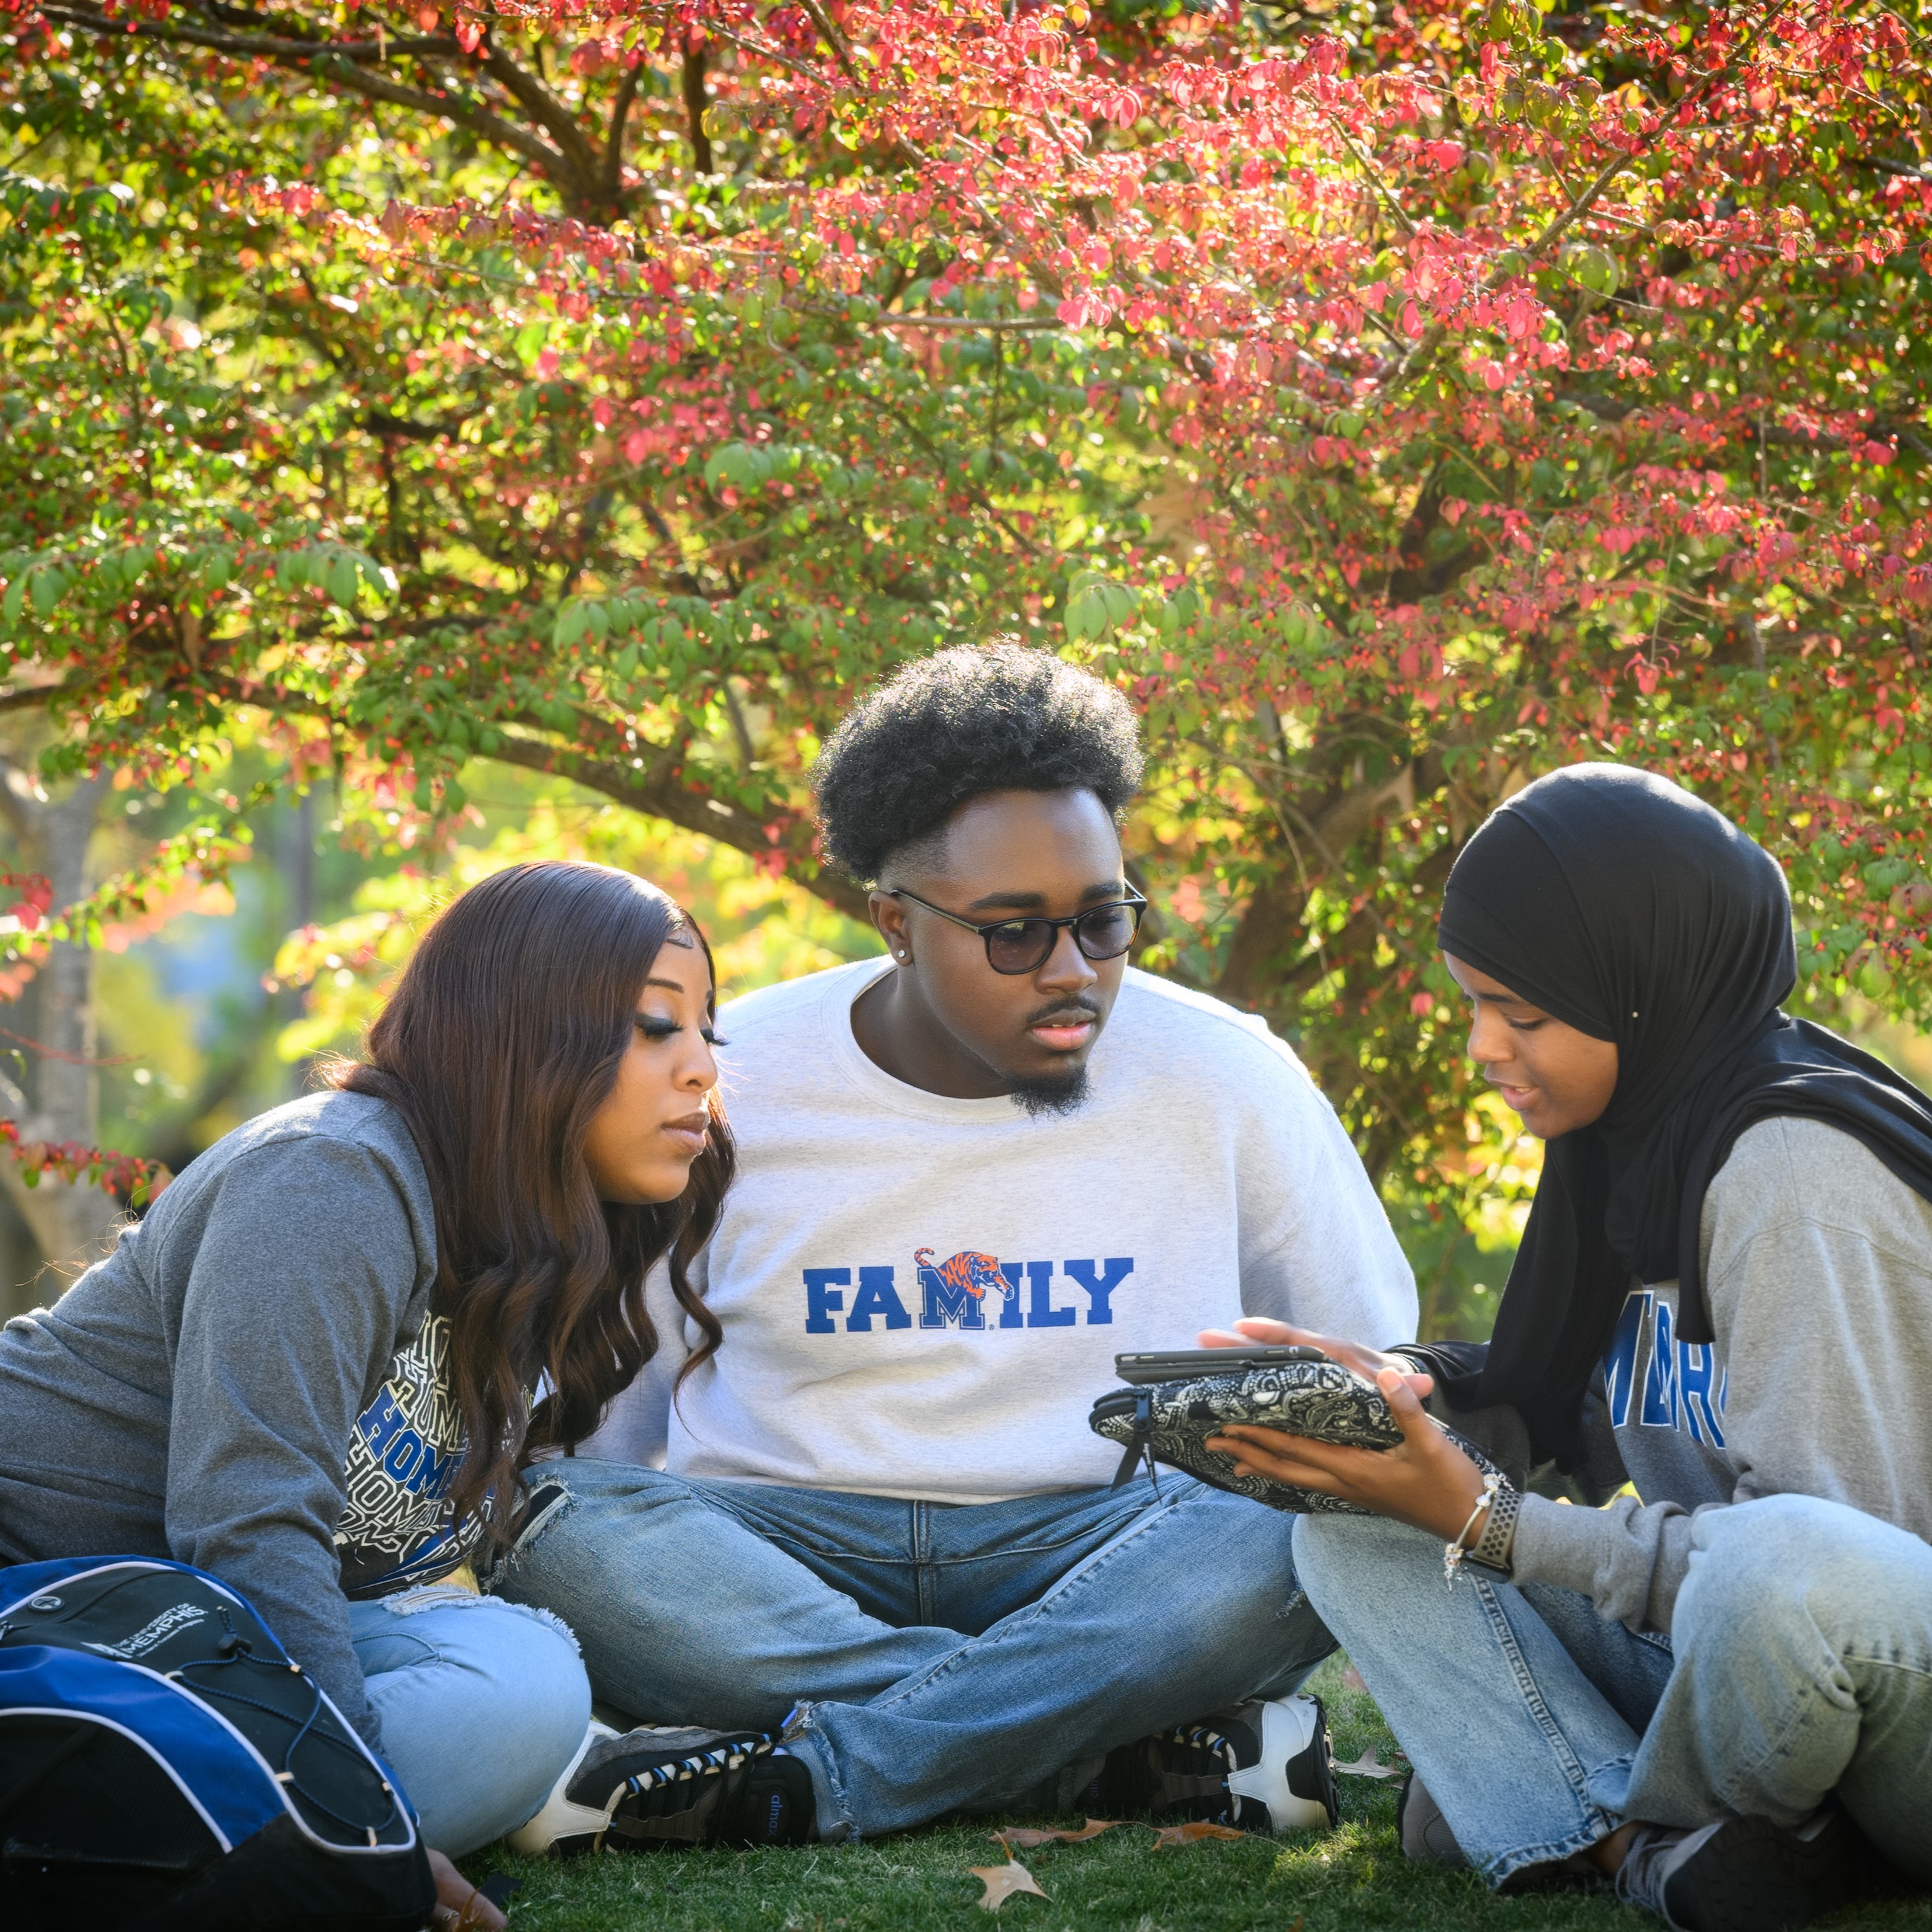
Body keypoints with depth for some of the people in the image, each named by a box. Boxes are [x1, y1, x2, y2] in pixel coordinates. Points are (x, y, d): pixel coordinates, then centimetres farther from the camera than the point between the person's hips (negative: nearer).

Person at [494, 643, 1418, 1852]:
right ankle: (1135, 1743, -31)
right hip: (782, 1551, 0)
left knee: (1290, 1536, -33)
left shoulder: (1226, 1081, 0)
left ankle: (794, 1783, -34)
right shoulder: (727, 1091, -1)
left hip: (1090, 1548, 0)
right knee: (550, 1528, -32)